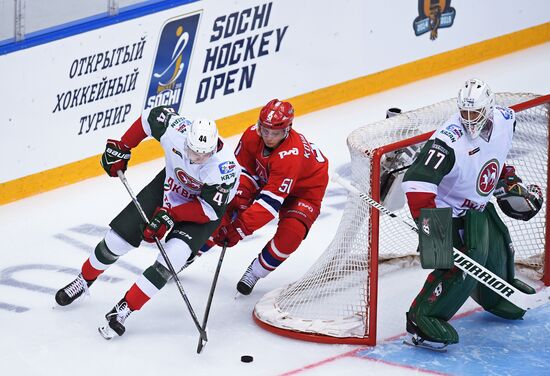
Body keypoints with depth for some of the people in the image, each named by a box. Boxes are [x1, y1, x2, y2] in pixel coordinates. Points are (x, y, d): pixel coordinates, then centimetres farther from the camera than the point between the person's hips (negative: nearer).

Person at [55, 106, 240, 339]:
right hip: (169, 185, 4)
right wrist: (120, 148, -4)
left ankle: (125, 309, -13)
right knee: (120, 234, 3)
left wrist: (170, 216, -33)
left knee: (173, 256, -24)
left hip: (202, 210, -4)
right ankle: (84, 281, 30)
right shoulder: (175, 129, -30)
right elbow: (152, 116, -8)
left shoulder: (224, 167, -38)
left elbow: (211, 209, -29)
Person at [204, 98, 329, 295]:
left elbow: (271, 199, -44)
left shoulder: (291, 155, -42)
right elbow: (242, 169, -10)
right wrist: (239, 199, -26)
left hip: (303, 189, -5)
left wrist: (241, 227, -47)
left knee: (290, 233, -27)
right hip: (266, 179, 5)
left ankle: (255, 272, -5)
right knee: (228, 206, -8)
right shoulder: (252, 134, -25)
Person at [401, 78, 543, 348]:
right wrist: (427, 219, -48)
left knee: (499, 247, 20)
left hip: (479, 203, 8)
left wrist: (509, 179, 16)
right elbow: (417, 181, -41)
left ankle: (495, 298, 52)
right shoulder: (449, 141, -35)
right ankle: (422, 318, -12)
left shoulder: (504, 120, -12)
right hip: (450, 209, -8)